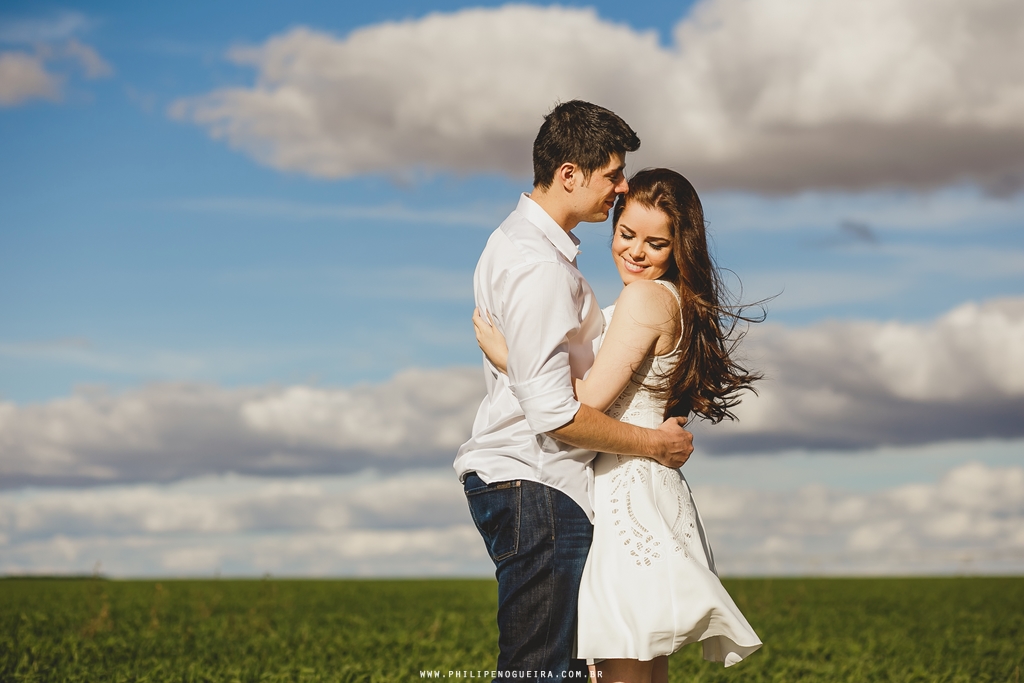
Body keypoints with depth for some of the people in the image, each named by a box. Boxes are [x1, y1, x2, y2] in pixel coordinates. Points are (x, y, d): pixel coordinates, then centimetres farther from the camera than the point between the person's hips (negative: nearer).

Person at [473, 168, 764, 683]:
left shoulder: (646, 297, -12)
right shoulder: (679, 303, 17)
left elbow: (589, 400, -18)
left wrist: (505, 354, -11)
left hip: (625, 488, -10)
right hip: (650, 484, 10)